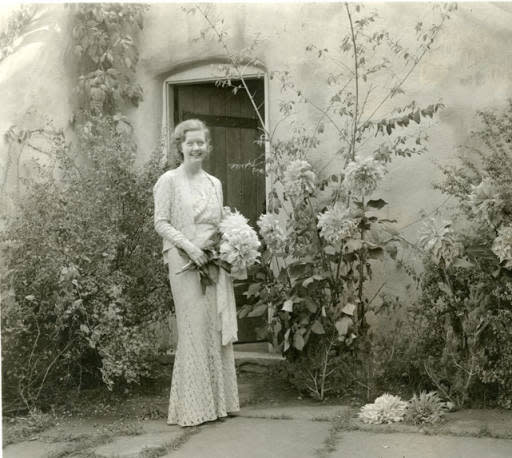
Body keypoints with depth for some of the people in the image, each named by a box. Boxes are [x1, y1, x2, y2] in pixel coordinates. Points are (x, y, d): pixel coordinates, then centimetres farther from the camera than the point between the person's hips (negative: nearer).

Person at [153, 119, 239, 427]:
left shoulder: (214, 183, 16)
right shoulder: (169, 181, 0)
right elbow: (161, 222, -7)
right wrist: (188, 246, -18)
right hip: (185, 263, -5)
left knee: (219, 329, 5)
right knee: (195, 330, -6)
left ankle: (218, 400, 14)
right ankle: (192, 407, 0)